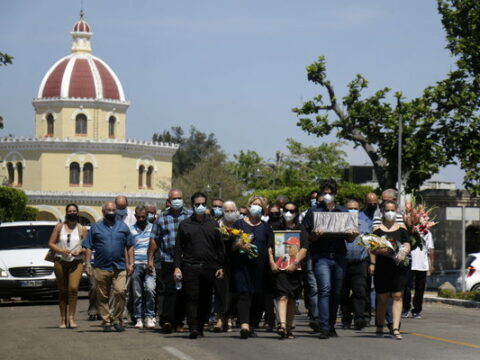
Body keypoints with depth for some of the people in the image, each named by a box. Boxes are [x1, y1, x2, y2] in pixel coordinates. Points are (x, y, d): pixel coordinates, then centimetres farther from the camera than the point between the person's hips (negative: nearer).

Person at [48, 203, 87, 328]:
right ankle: (63, 319, 9)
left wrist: (80, 250, -12)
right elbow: (51, 243, 6)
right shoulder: (59, 227, 8)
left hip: (76, 263, -1)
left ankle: (71, 317, -14)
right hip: (60, 262, 1)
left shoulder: (82, 229, 8)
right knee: (62, 291, 3)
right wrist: (61, 250, -10)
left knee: (73, 288, -17)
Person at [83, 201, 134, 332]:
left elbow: (130, 246, 13)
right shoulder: (96, 228, 9)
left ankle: (117, 320, -2)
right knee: (102, 297, 3)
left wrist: (131, 264, 5)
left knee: (120, 292, -14)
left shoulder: (123, 227, 12)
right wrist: (87, 264, -2)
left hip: (119, 268, 0)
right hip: (101, 268, 0)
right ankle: (106, 322, 11)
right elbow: (88, 247, 7)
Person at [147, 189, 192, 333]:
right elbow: (154, 240, 11)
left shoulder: (191, 216, 5)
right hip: (168, 260, -1)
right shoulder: (162, 217, 8)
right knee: (169, 290, -11)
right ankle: (167, 320, -15)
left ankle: (178, 322, 13)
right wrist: (150, 259, 7)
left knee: (183, 293, 5)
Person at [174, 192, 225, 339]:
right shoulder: (185, 225, 8)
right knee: (192, 298, -9)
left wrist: (220, 267, 4)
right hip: (190, 267, -2)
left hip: (209, 268, 2)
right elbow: (178, 248, 7)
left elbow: (220, 247, 13)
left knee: (205, 299, 4)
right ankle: (193, 328, -13)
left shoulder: (213, 224, 12)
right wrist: (177, 267, -3)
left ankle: (200, 326, 12)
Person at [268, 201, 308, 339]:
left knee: (291, 299, 7)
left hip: (294, 269, 1)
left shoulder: (300, 229, 9)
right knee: (282, 297, -15)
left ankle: (289, 328, 16)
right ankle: (282, 325, -27)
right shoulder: (278, 228, 12)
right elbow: (270, 247, 9)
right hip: (279, 268, -1)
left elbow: (304, 249, 0)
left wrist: (295, 263, -13)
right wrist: (272, 262, -7)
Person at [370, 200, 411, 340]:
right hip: (382, 267, -1)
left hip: (398, 267, 1)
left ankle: (395, 328, -11)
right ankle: (380, 327, 19)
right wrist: (372, 263, -7)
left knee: (397, 296, -7)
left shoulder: (401, 228, 11)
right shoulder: (377, 229, 8)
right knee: (382, 298, 4)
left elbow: (407, 245, 7)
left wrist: (404, 252, -15)